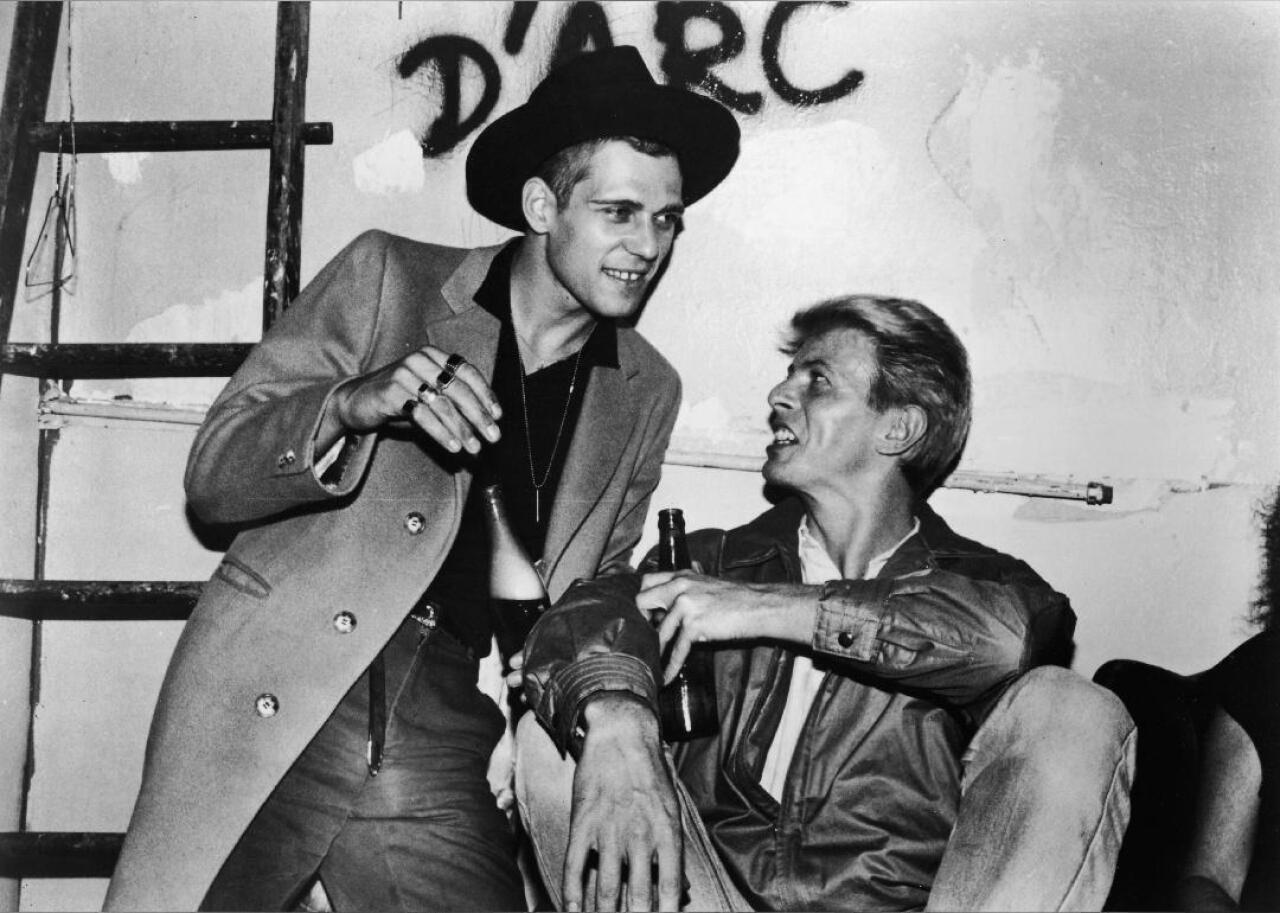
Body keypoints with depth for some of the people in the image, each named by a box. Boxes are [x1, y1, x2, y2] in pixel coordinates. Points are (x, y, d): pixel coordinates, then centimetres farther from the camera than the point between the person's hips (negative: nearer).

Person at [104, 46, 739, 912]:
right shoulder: (388, 277, 0)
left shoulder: (648, 393, 10)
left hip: (451, 757, 3)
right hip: (269, 712, -2)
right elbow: (211, 476, -3)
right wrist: (351, 404, -21)